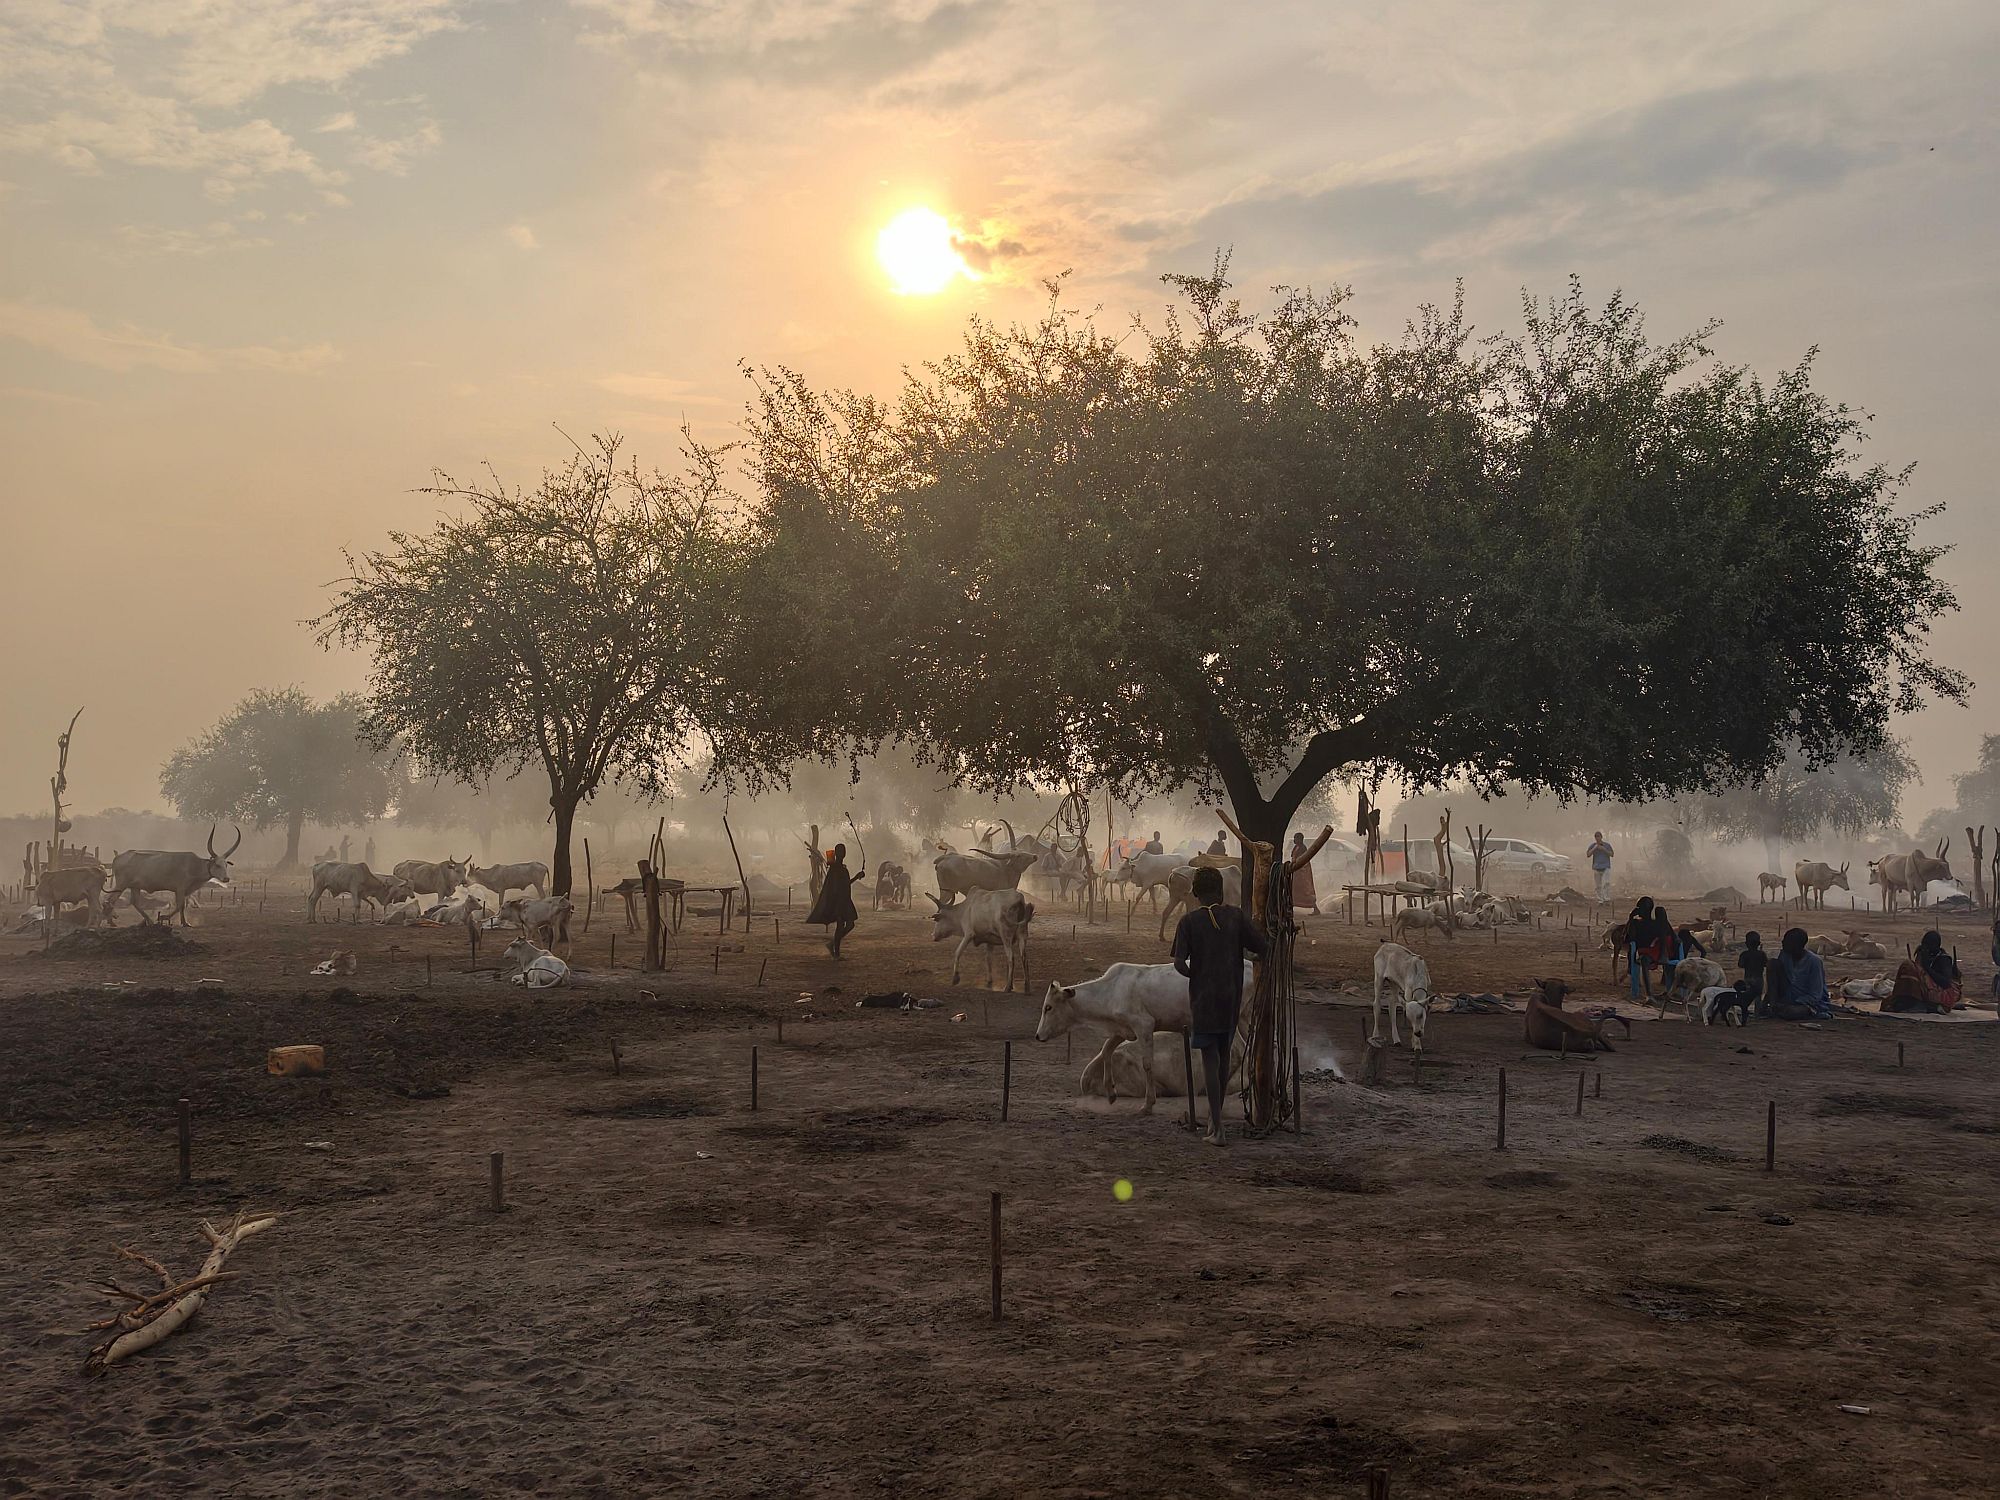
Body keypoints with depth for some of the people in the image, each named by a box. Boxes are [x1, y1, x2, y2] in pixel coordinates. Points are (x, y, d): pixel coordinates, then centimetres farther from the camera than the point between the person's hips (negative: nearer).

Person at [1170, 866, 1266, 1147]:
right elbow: (1262, 947, -3)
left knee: (1210, 1057, -2)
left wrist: (1193, 975, 7)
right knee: (1224, 1053, 17)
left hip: (1203, 997, -3)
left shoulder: (1189, 922, -6)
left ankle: (1217, 1128, -8)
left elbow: (1179, 963, -12)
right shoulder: (1236, 916, 0)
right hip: (1232, 997, 3)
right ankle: (1215, 1115, 29)